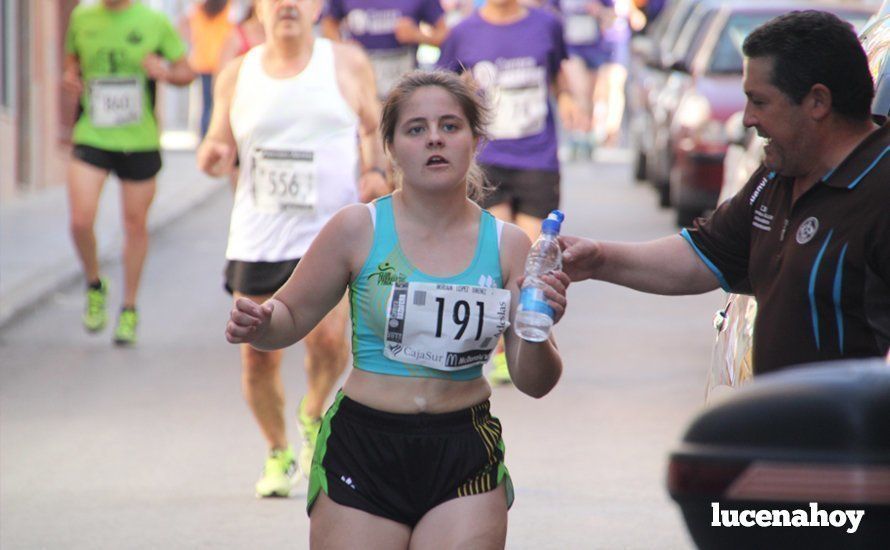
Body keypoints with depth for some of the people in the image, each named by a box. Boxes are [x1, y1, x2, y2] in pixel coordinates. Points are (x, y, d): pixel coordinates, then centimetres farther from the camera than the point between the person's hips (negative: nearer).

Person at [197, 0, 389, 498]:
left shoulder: (347, 64, 4)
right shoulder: (237, 75, 8)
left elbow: (377, 128, 14)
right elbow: (218, 151, 14)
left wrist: (378, 171, -6)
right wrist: (213, 158, -10)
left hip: (332, 232, -2)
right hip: (257, 238, 2)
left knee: (328, 339, -20)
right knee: (259, 354, 1)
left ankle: (314, 414, 12)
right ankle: (278, 453, 24)